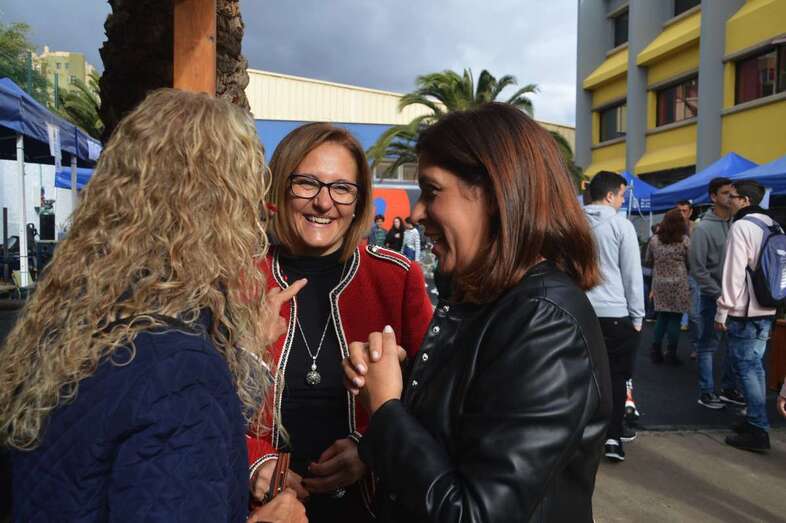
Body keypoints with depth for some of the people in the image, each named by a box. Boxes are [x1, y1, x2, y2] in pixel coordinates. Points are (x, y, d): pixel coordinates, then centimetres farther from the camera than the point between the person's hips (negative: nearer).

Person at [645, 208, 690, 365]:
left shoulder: (654, 239, 3)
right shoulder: (684, 240, -7)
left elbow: (648, 261, 13)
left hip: (659, 283, 4)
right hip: (678, 284, -4)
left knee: (662, 316, 14)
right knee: (675, 317, 4)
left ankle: (656, 350, 12)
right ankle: (671, 354, 8)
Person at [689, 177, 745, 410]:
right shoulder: (703, 228, -9)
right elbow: (697, 268, -10)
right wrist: (719, 293, -13)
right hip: (713, 297, -5)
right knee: (708, 346, 3)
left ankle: (729, 389, 26)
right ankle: (707, 393, 13)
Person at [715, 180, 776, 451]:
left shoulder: (741, 227, -14)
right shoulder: (774, 226, 13)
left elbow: (734, 272, -18)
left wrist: (722, 311, -12)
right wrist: (769, 300, 22)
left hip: (744, 310, -8)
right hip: (766, 309, 8)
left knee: (747, 368, -3)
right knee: (755, 366, 16)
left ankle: (757, 431, -1)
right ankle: (755, 419, 23)